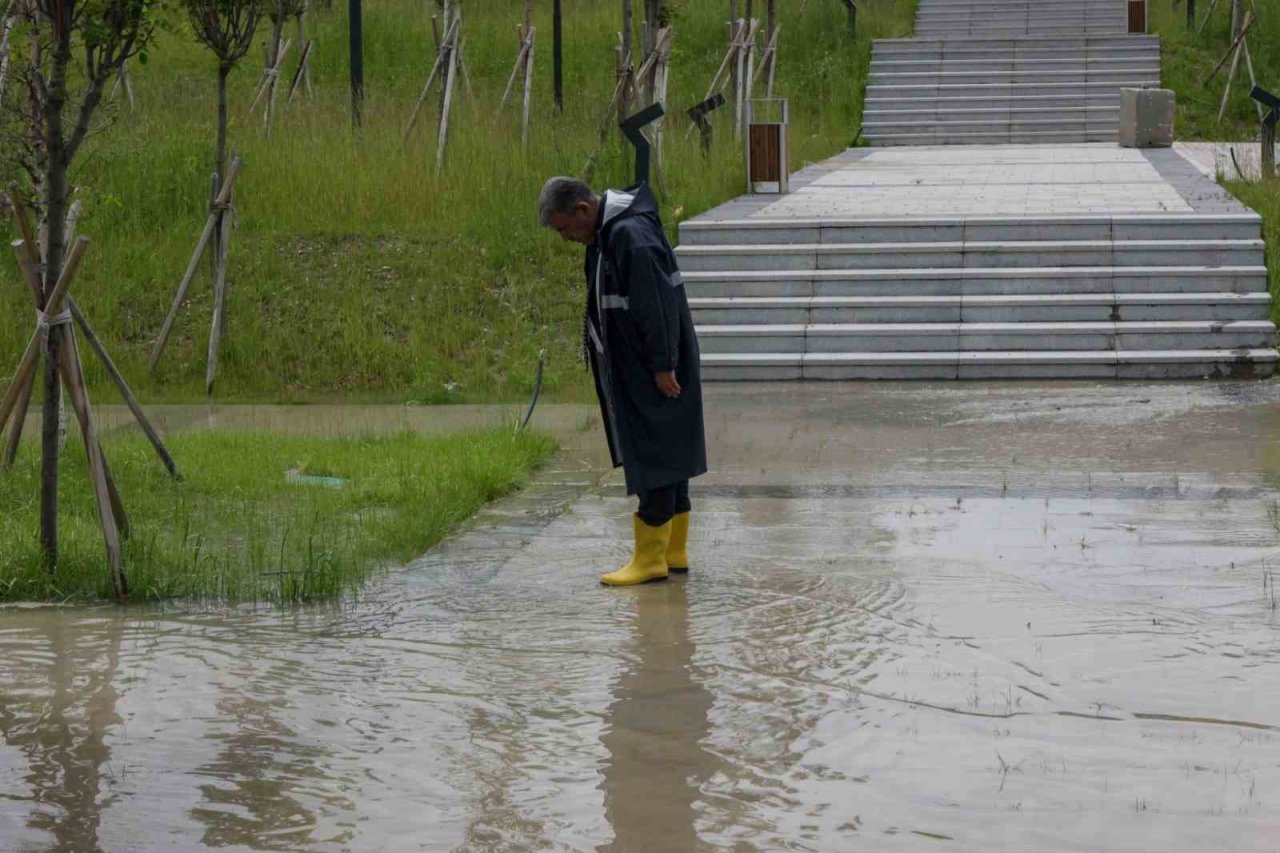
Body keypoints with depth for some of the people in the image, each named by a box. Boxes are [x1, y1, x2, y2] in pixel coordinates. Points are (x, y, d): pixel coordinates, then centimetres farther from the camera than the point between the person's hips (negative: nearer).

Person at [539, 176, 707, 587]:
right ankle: (674, 551, 20)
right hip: (631, 370, 10)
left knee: (652, 458, -6)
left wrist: (662, 366, -22)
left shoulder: (631, 236, -22)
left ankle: (650, 557, -2)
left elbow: (654, 306, -24)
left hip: (652, 372, -10)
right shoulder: (608, 232, 10)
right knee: (669, 456, 13)